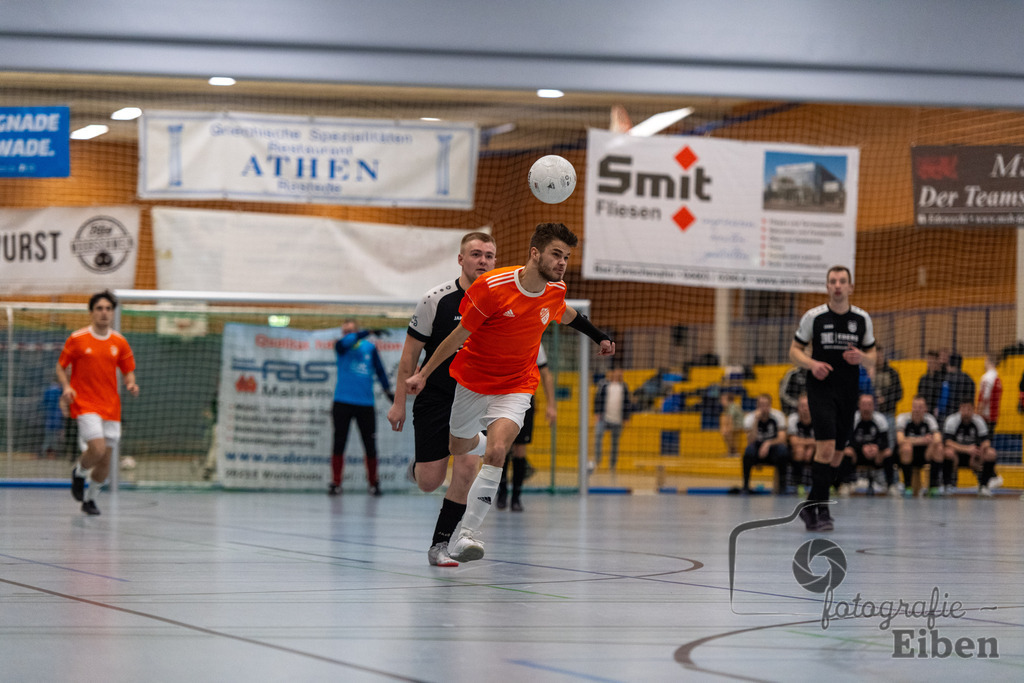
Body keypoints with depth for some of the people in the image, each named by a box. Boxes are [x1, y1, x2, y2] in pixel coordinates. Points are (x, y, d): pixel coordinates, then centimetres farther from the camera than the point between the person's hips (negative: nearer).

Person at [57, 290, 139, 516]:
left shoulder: (120, 343, 5)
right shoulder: (77, 339, -4)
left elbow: (128, 371, 14)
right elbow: (61, 366, 4)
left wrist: (131, 384, -8)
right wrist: (66, 387, -14)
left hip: (111, 407, 4)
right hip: (84, 404, -4)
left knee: (105, 461, 3)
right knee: (98, 449, -22)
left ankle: (90, 498, 25)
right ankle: (79, 473, 11)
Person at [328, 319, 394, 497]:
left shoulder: (370, 347, 9)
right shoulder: (341, 346, 2)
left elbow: (379, 369, 13)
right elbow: (346, 342, -20)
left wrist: (388, 390, 2)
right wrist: (369, 332, -28)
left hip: (365, 404, 1)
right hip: (343, 402, -1)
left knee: (370, 445, 2)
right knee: (339, 444, -3)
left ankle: (373, 482, 17)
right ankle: (336, 483, 3)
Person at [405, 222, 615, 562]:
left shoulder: (556, 291, -8)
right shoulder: (492, 287, -23)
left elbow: (566, 314, 20)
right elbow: (459, 335, -12)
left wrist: (599, 337, 27)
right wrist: (423, 374, -7)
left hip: (516, 387, 1)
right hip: (472, 381, -1)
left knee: (496, 454, -23)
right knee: (458, 449, 19)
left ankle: (466, 534, -22)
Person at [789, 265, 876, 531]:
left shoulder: (862, 319, 5)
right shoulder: (813, 316, -2)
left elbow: (872, 358, 13)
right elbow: (794, 350, 5)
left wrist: (861, 357, -11)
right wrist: (812, 364, -15)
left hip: (848, 393, 4)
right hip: (821, 388, -4)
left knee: (836, 455, 7)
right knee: (826, 447, -19)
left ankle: (810, 506, 23)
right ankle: (821, 510, -15)